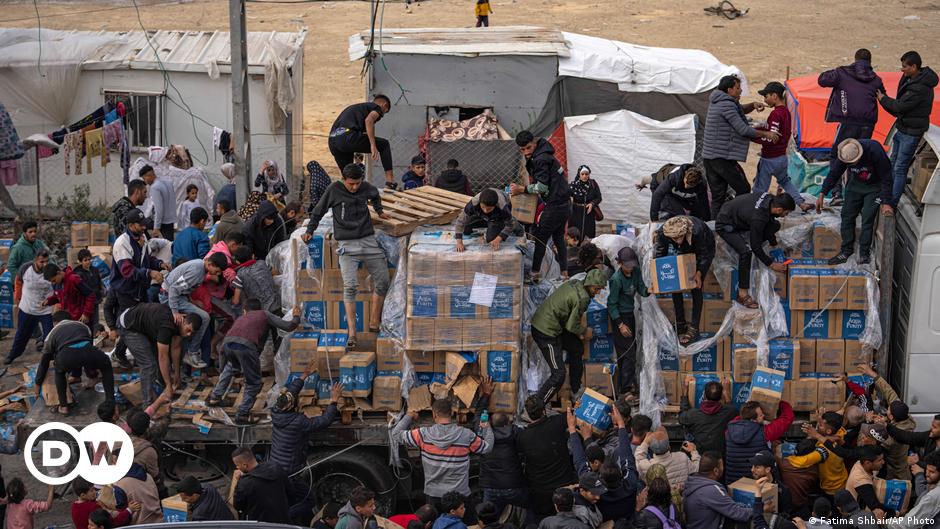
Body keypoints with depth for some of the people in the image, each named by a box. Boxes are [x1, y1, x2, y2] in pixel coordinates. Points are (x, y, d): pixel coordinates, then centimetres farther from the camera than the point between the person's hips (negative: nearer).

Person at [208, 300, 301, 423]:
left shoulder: (241, 318, 37)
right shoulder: (264, 315, 25)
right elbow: (288, 326, 19)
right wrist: (296, 317, 38)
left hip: (227, 341, 5)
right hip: (246, 345, -5)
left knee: (231, 365, 39)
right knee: (254, 383, 14)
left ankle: (215, 397, 40)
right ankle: (242, 415, 10)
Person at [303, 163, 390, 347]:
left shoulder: (366, 188, 6)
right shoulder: (334, 190, -4)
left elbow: (375, 195, 31)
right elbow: (318, 211, 8)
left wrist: (379, 211, 38)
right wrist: (310, 230, 10)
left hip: (369, 241, 4)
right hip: (347, 245, -4)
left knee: (382, 282, 2)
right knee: (350, 287, -17)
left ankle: (374, 323, 16)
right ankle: (352, 333, -19)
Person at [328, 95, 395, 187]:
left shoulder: (356, 107, 37)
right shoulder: (377, 108, 12)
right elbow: (369, 120, -11)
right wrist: (373, 145, -16)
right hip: (348, 136, -8)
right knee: (384, 145, 9)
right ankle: (390, 180, 1)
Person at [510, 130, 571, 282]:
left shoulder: (540, 159, -17)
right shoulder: (539, 156, 15)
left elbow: (542, 186, -19)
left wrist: (521, 189, -14)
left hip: (555, 205, -11)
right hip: (565, 205, 11)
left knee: (540, 237, -4)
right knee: (558, 238, 17)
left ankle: (535, 272, -1)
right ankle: (564, 272, 20)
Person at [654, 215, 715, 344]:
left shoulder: (697, 231, -44)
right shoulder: (662, 233, -34)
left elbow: (703, 255, -28)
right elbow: (659, 255, -20)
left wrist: (699, 273, -38)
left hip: (705, 249, -4)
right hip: (682, 252, 4)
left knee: (696, 287, -12)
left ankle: (694, 328, -10)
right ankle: (680, 323, 10)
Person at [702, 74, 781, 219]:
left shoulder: (717, 102, 16)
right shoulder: (727, 104, -14)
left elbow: (740, 109, 31)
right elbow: (743, 130, -16)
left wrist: (753, 105, 10)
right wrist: (765, 134, -6)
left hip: (708, 157, 9)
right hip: (723, 158, -9)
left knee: (717, 196, 8)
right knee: (743, 189, -2)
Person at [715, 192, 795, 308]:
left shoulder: (770, 198, -13)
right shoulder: (757, 217, -37)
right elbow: (756, 246, -28)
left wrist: (773, 242, 12)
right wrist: (771, 264, -19)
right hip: (725, 225, -9)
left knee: (775, 225, 0)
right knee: (745, 251, -31)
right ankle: (742, 295, -26)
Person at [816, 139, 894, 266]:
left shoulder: (874, 151, -35)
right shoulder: (843, 154, -22)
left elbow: (886, 178, -26)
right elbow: (834, 174, -5)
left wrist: (886, 203, -27)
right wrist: (822, 194, -11)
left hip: (874, 186, -4)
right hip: (856, 184, 4)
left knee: (867, 218, -12)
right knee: (847, 216, 0)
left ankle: (864, 253, -1)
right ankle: (846, 250, 11)